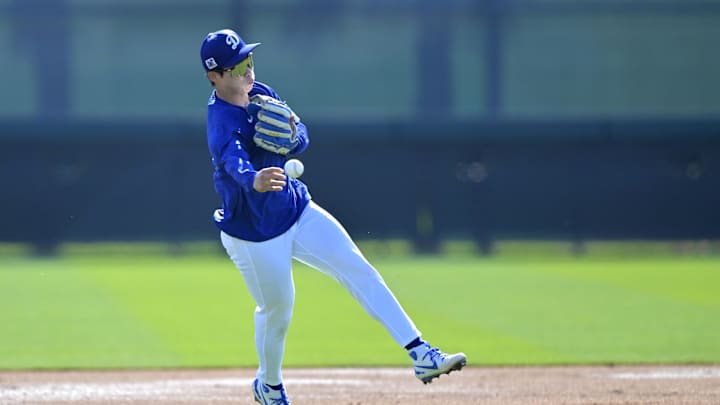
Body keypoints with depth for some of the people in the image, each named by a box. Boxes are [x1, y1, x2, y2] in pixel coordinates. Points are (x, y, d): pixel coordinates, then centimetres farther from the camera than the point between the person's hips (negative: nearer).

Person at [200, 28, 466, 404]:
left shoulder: (260, 94, -2)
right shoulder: (222, 123, -27)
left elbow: (301, 140, 6)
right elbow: (234, 161, -49)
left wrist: (293, 135, -20)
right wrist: (254, 180, -72)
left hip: (296, 208, 7)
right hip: (254, 234, -7)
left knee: (360, 271, -4)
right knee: (276, 309, 8)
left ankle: (422, 355, -7)